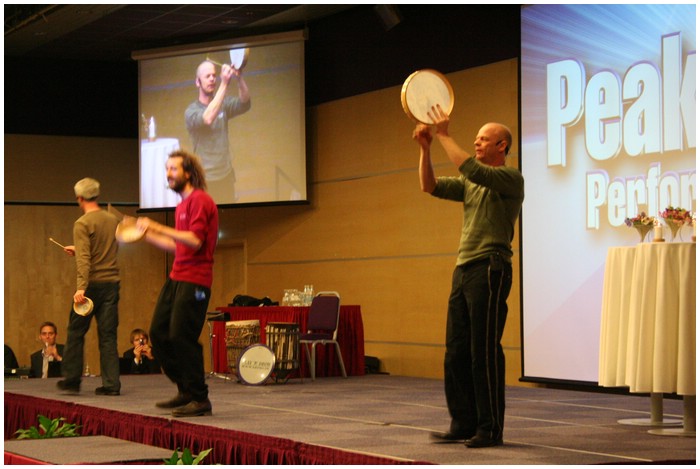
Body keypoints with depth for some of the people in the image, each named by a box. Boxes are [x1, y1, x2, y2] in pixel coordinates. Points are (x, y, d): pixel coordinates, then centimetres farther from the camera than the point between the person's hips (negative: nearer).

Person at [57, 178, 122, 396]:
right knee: (108, 335, 5)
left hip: (92, 284, -5)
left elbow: (83, 259, -19)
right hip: (112, 283, 5)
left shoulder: (82, 224, -8)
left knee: (76, 332, 9)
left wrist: (81, 287, -25)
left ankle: (71, 379, 16)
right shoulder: (113, 220, 10)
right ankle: (111, 384, 1)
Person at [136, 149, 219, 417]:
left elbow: (195, 241, -22)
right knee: (158, 332, 8)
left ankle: (199, 400, -1)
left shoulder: (199, 200, -10)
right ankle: (186, 392, 18)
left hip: (194, 280, -10)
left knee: (181, 337, -11)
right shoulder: (182, 204, 19)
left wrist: (158, 227, -21)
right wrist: (146, 234, 21)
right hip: (176, 277, 10)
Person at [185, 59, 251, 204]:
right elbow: (208, 119, -32)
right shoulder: (191, 111, -11)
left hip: (227, 175, 4)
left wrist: (239, 77, -34)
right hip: (205, 180, -4)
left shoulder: (223, 104, 3)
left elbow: (244, 103, -15)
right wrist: (224, 84, -37)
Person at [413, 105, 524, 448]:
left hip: (489, 269, -8)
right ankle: (464, 425, 14)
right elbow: (431, 186, 12)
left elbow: (470, 169, -20)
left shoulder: (510, 178, -5)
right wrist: (425, 149, 0)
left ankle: (490, 429, -1)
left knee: (484, 353, -7)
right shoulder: (471, 184, 20)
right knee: (456, 352, 8)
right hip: (464, 269, 8)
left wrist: (444, 136, -14)